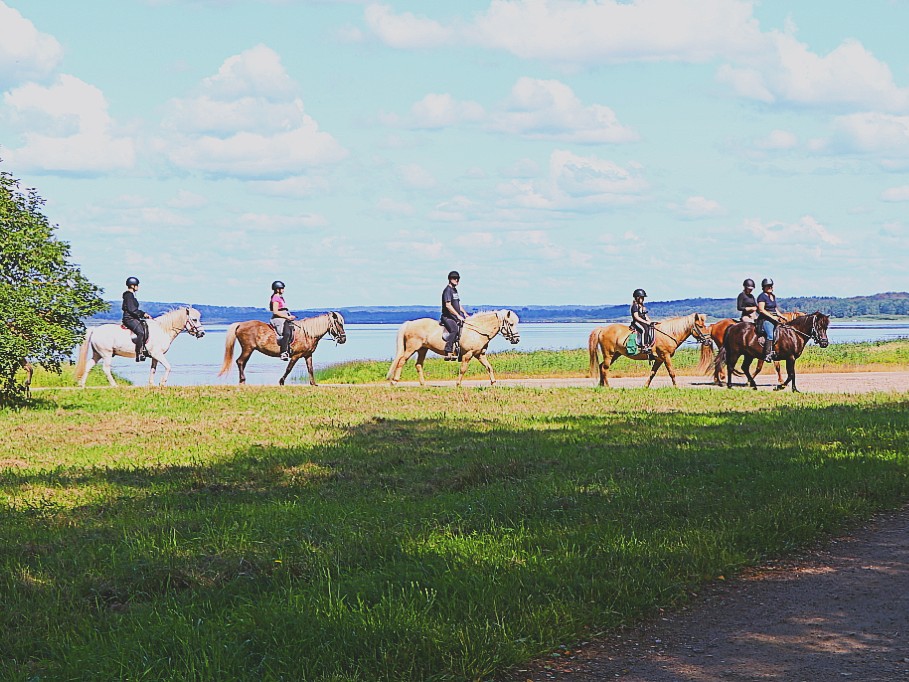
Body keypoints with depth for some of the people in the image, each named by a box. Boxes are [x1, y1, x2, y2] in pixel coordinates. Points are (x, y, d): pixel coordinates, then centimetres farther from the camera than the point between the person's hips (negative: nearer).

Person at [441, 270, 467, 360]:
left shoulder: (455, 290, 19)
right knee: (454, 329, -32)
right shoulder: (448, 290, -10)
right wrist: (458, 316, -21)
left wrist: (464, 313, 16)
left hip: (456, 316, 10)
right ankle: (448, 352, -39)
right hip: (448, 317, -10)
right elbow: (448, 305, -19)